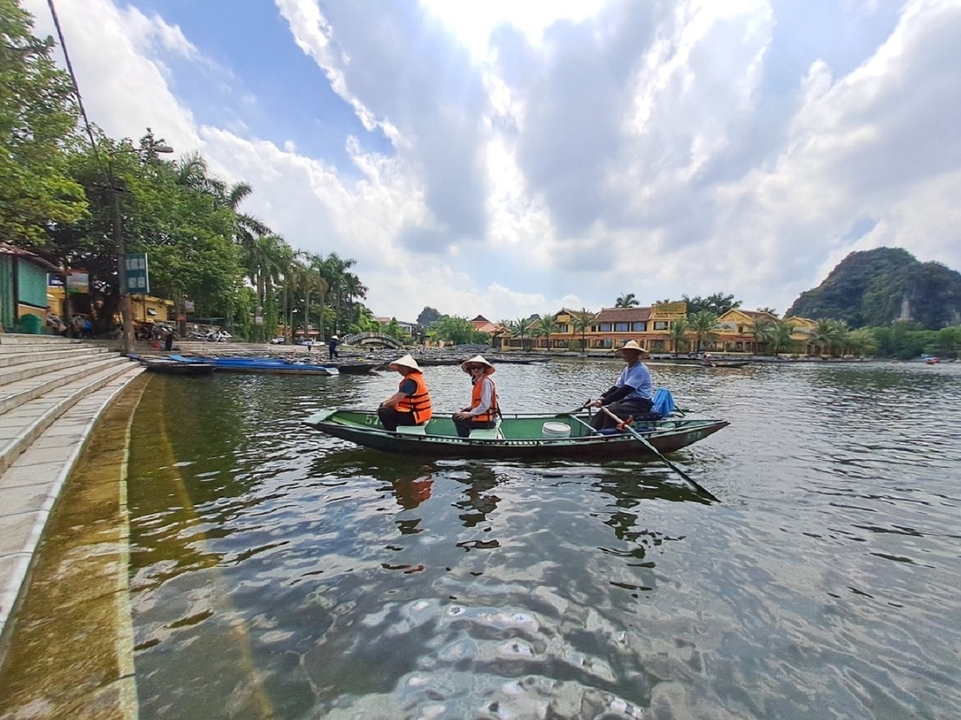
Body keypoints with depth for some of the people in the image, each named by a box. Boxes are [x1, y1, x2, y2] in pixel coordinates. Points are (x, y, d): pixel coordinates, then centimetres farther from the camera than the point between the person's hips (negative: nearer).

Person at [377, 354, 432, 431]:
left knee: (383, 411, -17)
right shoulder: (415, 377, 10)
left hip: (415, 417, -11)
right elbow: (398, 394, 16)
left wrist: (384, 405, -3)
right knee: (385, 406, 20)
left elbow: (395, 401, -21)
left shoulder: (410, 381, -22)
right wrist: (384, 403, 6)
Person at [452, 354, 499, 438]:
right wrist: (469, 408, 5)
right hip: (483, 415, 9)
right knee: (456, 415, 15)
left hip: (486, 420, -9)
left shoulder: (486, 382, -20)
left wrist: (470, 414, -16)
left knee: (458, 419, -9)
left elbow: (485, 405, -23)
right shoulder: (478, 381, 8)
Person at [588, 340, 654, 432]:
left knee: (612, 411, -28)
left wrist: (604, 401, -29)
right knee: (604, 410, -12)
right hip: (629, 400, 8)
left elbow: (625, 390, -26)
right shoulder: (627, 369, 12)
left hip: (642, 403, -8)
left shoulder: (640, 369, -17)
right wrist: (602, 398, -9)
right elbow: (616, 387, 8)